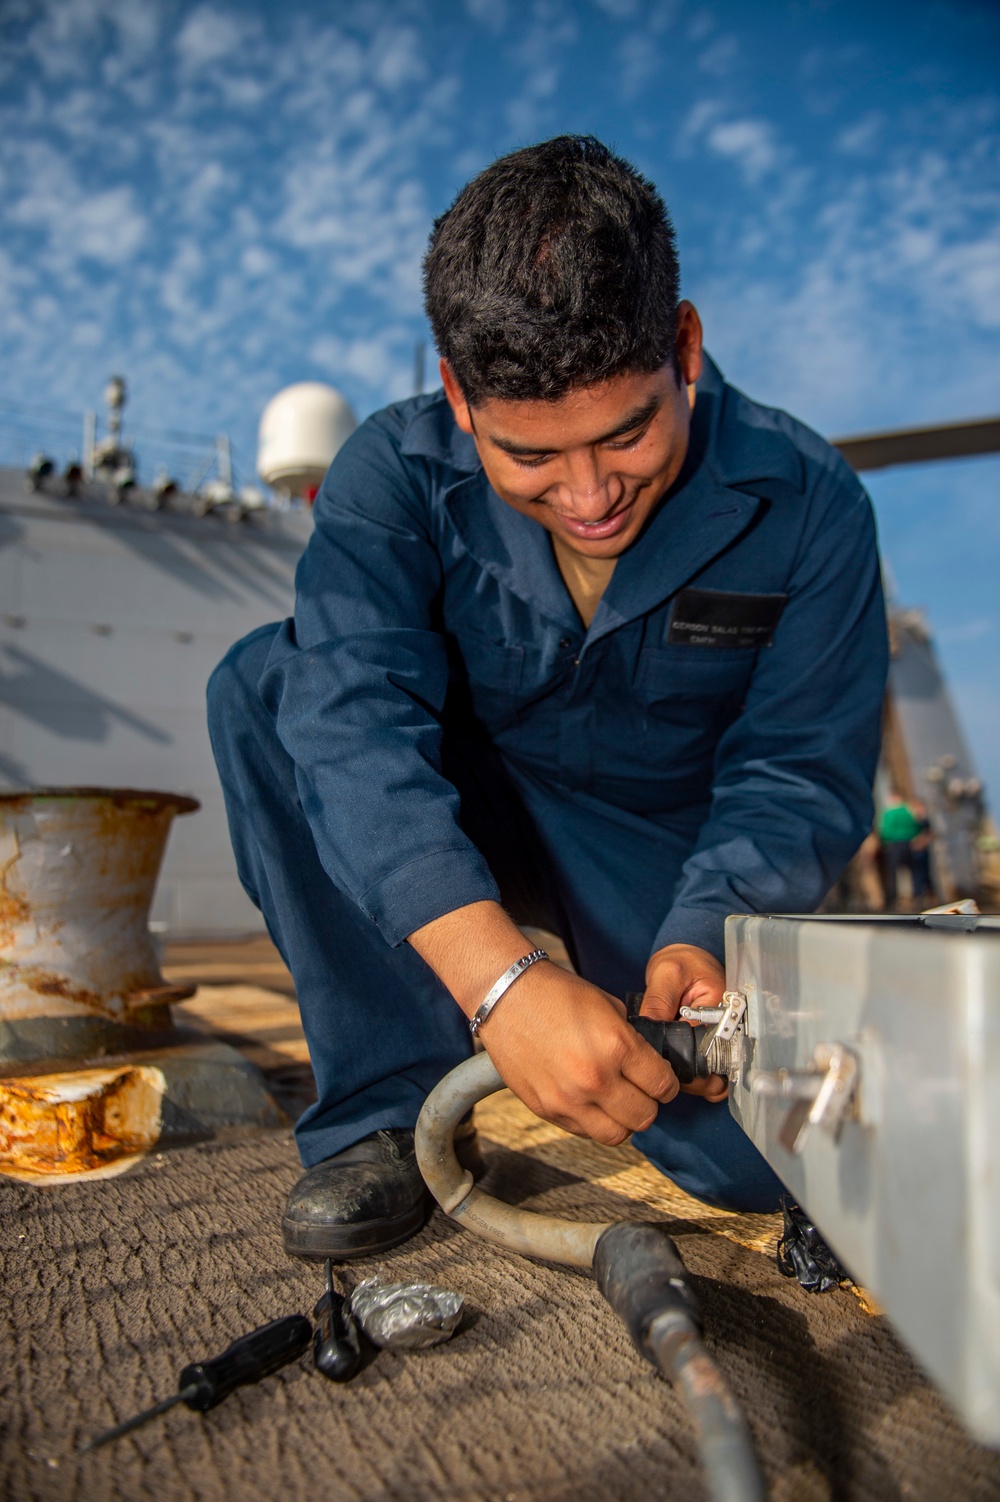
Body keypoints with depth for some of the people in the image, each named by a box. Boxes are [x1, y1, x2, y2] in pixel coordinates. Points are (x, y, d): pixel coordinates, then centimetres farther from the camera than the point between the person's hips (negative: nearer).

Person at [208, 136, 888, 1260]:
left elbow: (799, 775, -15)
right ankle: (389, 1109, -18)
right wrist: (501, 979, -48)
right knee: (267, 684, -25)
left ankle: (616, 1036, 16)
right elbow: (354, 720, -33)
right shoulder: (396, 474, -18)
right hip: (467, 817, 1)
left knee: (761, 1157, -21)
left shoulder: (804, 503, -16)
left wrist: (701, 937, -36)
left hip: (677, 844, 0)